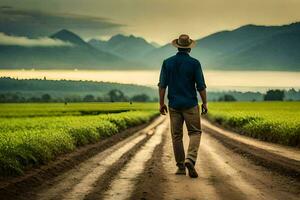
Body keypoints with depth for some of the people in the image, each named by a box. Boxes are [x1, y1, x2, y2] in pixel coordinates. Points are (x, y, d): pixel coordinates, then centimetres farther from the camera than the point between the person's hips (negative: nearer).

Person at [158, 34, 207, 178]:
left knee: (176, 135, 9)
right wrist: (204, 103, 5)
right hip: (190, 104, -2)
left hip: (174, 105, 2)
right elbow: (201, 86, -6)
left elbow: (162, 85, -1)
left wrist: (161, 103, 6)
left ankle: (181, 166, 11)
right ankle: (190, 159, -17)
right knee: (195, 132, 6)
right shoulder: (194, 63, -5)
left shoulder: (167, 62, 1)